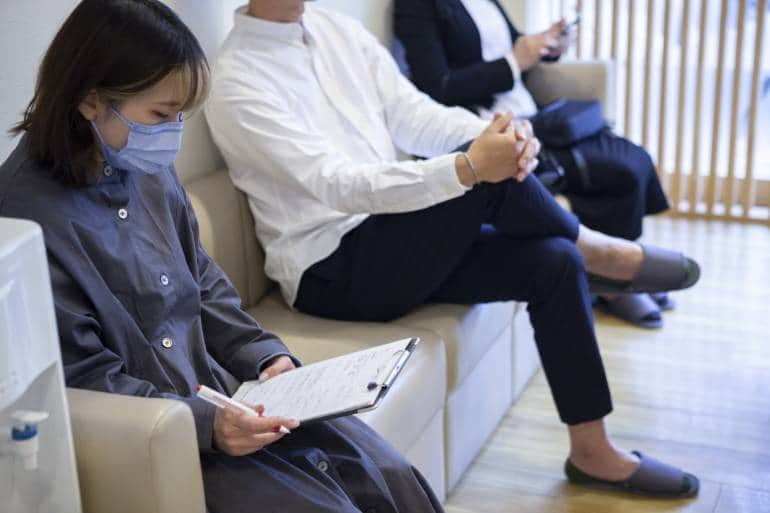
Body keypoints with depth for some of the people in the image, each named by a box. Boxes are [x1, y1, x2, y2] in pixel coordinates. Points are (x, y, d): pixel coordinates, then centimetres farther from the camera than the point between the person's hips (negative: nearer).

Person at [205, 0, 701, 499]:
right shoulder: (237, 81, -15)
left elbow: (415, 117, 2)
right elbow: (336, 185, -26)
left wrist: (499, 135, -19)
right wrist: (469, 167, -35)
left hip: (394, 242, 8)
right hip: (331, 272, -7)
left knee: (554, 262, -10)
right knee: (488, 176, -27)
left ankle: (594, 452, 3)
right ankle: (594, 248, 2)